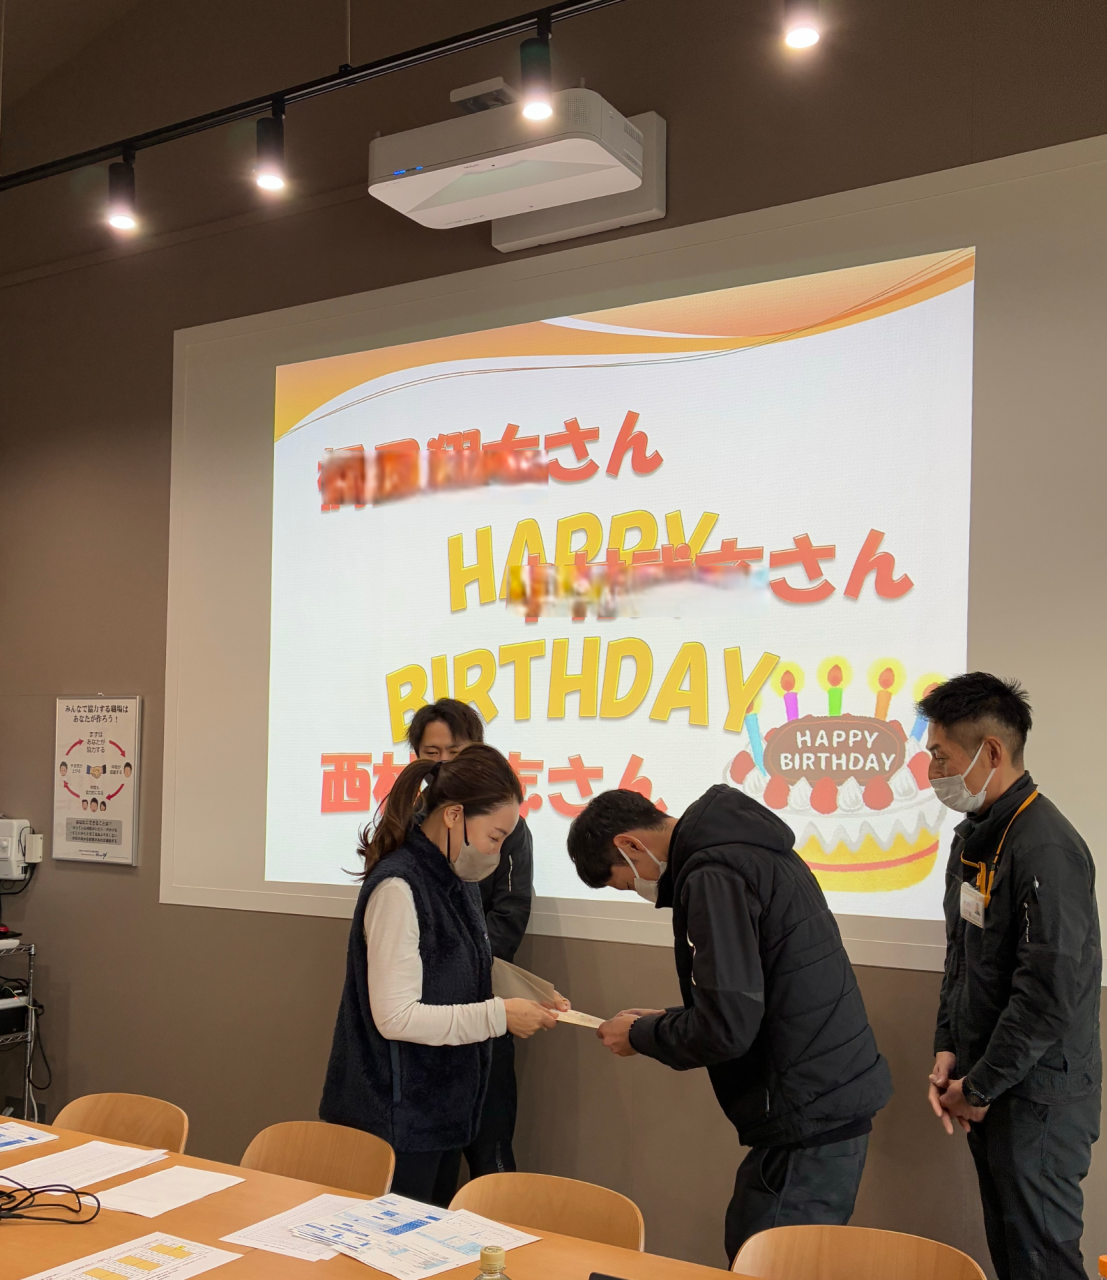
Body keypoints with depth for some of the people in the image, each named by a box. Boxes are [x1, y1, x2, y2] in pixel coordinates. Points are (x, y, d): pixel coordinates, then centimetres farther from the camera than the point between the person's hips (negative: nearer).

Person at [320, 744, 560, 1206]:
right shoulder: (398, 887, -21)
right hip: (397, 1117, -9)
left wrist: (525, 1001, 1)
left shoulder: (455, 882, 6)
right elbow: (395, 1017, -24)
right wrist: (498, 1016, -21)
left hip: (444, 1111, 9)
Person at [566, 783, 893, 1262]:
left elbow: (726, 1029, -20)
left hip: (807, 1116, -10)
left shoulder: (713, 875, -17)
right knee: (747, 1247, 16)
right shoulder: (743, 847, 14)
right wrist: (665, 1021, 16)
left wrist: (640, 1035, -3)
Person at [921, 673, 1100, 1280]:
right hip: (989, 1090, 9)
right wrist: (948, 1049, 6)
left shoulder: (1047, 850, -22)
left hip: (1037, 1099, -9)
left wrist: (980, 1088, -15)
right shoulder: (974, 833, 8)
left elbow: (1052, 994, -24)